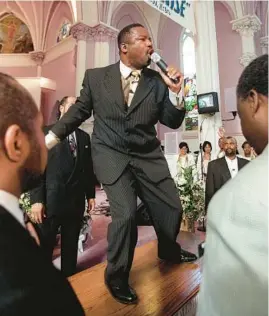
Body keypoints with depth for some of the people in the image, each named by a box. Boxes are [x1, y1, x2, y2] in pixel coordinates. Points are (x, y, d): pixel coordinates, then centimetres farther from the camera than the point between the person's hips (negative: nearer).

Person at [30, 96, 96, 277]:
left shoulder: (84, 137, 14)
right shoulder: (46, 132, 1)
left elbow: (89, 168, 13)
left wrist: (91, 194, 10)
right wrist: (37, 199, -12)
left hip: (76, 201, 4)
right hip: (51, 201, -4)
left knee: (71, 247, 16)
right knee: (44, 247, 7)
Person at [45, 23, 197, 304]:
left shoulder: (158, 81, 3)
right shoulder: (95, 77, 0)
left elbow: (173, 123, 2)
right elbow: (79, 111, 11)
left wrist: (175, 92, -13)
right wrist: (50, 137, 11)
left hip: (148, 155, 3)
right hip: (111, 154, -2)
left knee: (172, 208, 7)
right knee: (125, 214, -15)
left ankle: (168, 251, 44)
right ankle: (116, 277, 17)